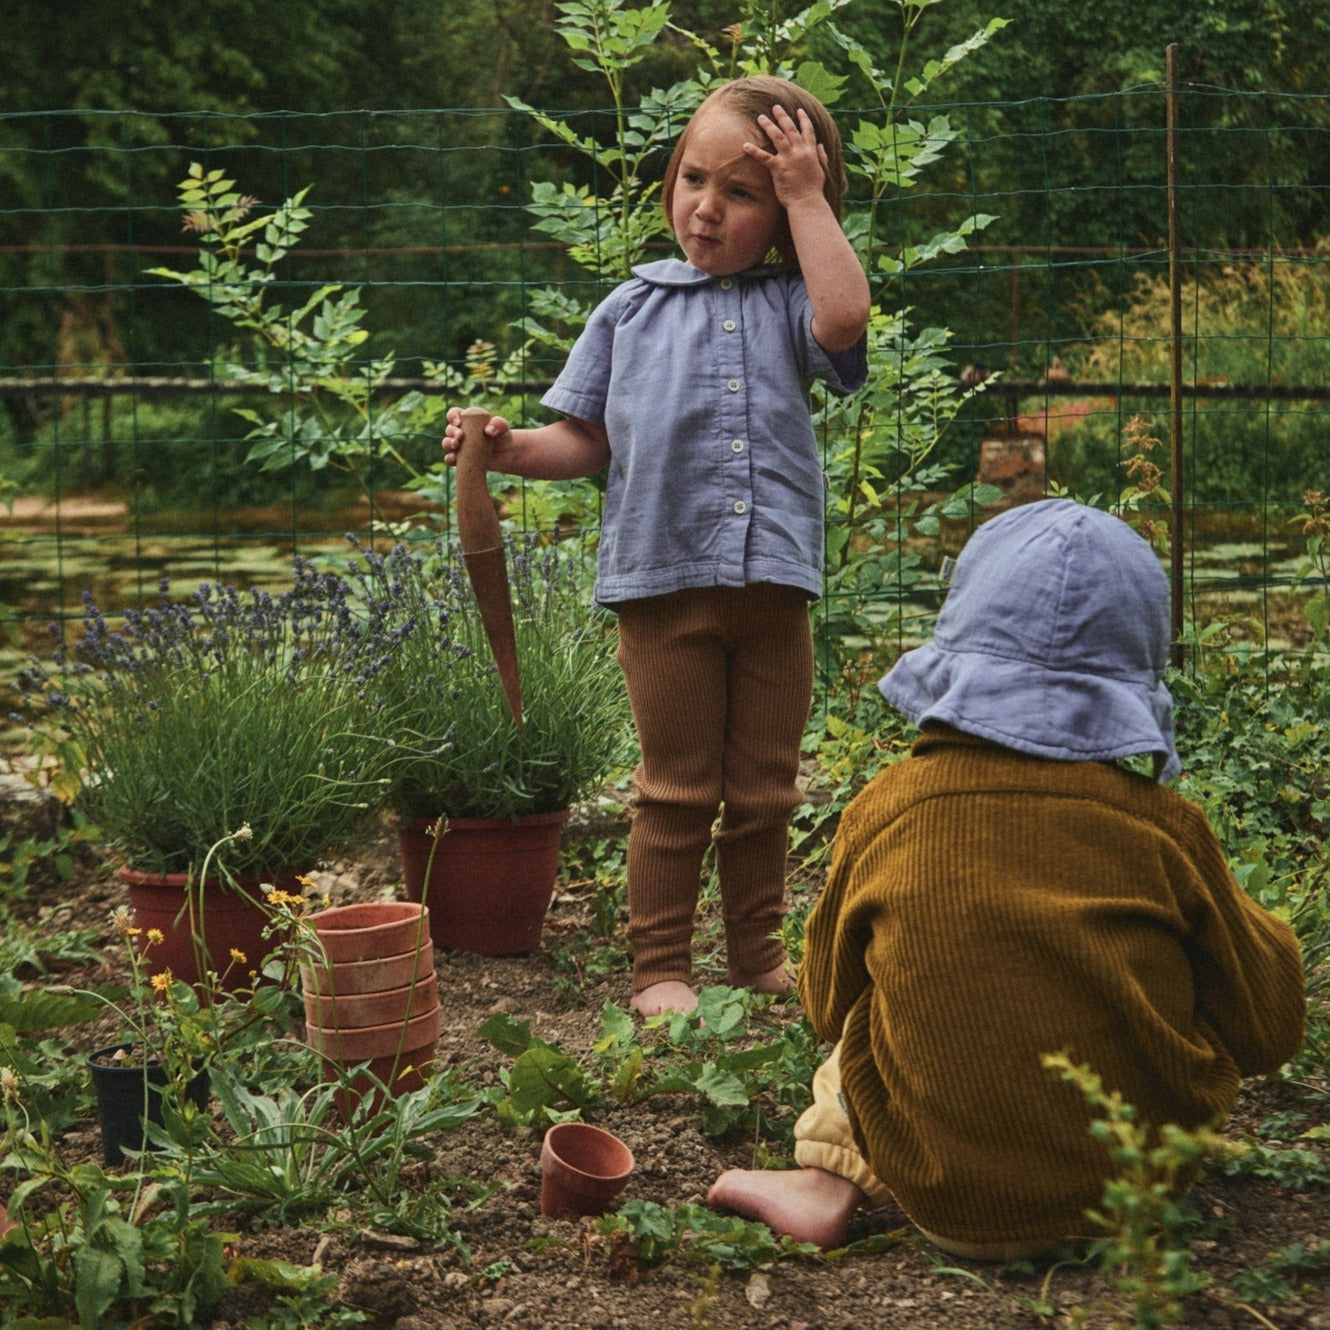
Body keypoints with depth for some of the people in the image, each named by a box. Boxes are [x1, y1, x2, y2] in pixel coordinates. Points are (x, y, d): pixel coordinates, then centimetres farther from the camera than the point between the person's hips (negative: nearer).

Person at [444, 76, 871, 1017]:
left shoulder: (788, 304, 6)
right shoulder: (633, 309, 6)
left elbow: (845, 317, -19)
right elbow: (588, 442, 8)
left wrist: (807, 196, -10)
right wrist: (511, 449, -10)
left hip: (774, 583, 1)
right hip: (663, 582, -1)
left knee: (765, 789, 12)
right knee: (678, 790, 5)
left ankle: (758, 949, 27)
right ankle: (661, 964, 16)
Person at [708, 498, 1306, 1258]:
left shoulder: (883, 811, -8)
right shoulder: (1164, 826, -10)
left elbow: (829, 1008, 8)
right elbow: (1268, 1029, 1)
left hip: (950, 1208, 1)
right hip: (1141, 1188, 0)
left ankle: (828, 1185, 4)